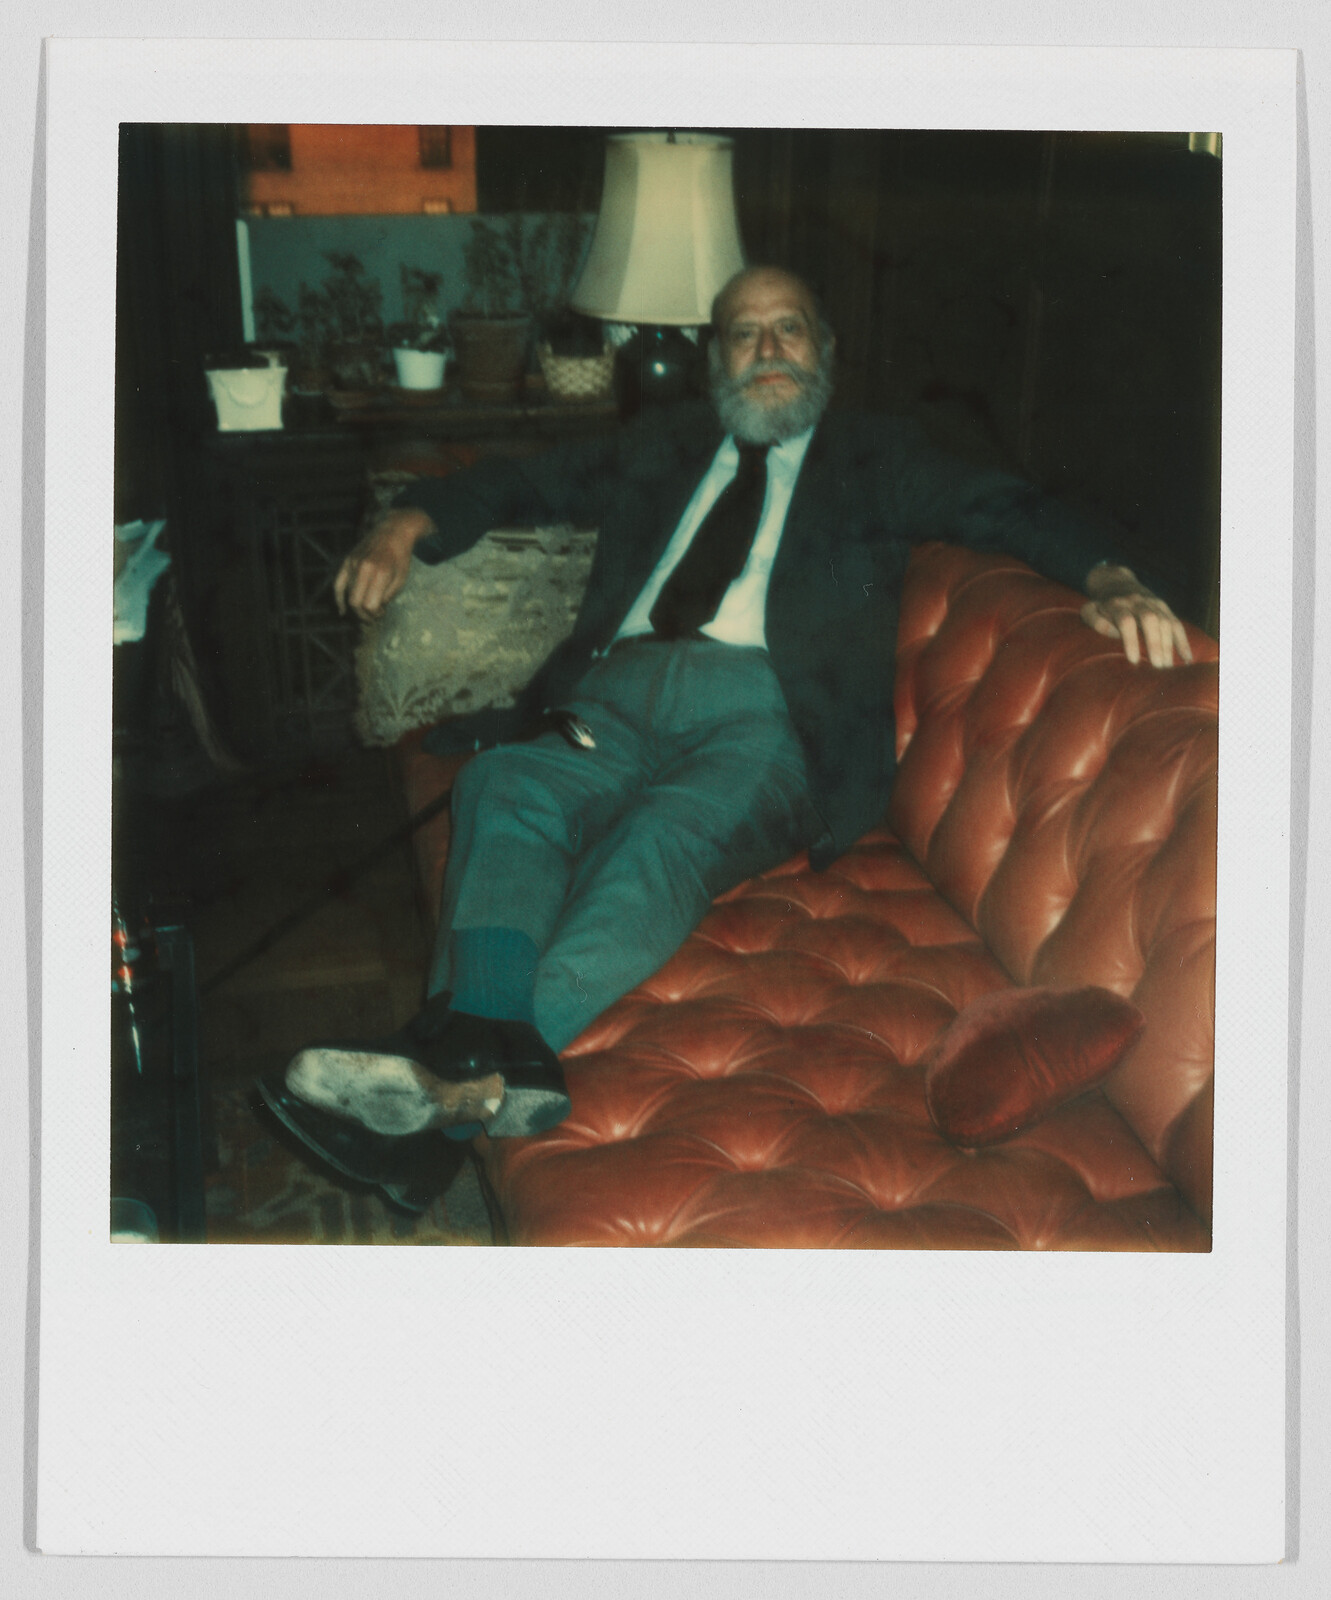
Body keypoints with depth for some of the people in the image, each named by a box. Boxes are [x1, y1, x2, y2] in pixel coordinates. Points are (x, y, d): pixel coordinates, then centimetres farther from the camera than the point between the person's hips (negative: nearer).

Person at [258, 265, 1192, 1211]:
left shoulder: (877, 458, 24)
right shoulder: (665, 445, 32)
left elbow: (1006, 511, 11)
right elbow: (526, 484, 33)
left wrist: (1111, 580, -10)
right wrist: (408, 524, 13)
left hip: (764, 711, -3)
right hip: (618, 690, 3)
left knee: (668, 838, -35)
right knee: (504, 786, -30)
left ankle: (465, 1077, -54)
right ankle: (497, 1053, -52)